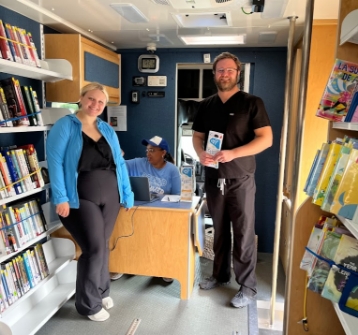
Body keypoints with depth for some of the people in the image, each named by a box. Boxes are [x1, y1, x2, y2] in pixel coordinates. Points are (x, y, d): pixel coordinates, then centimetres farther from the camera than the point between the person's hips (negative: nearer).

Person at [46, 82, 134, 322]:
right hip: (81, 199, -5)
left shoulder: (108, 130, 13)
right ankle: (89, 303, 18)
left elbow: (119, 163, 12)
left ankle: (101, 291, 37)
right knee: (95, 249, -4)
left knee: (102, 246, 14)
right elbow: (55, 161, -12)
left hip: (111, 197, 5)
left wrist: (127, 194, 8)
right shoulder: (65, 126, -4)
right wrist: (61, 197, -19)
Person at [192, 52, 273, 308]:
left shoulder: (252, 103, -5)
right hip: (213, 179, 5)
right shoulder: (206, 105, 9)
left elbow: (266, 138, -12)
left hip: (241, 180, -4)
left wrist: (233, 153, -23)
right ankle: (220, 274, 32)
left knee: (243, 234, 2)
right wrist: (201, 153, -9)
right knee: (219, 230, 15)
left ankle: (248, 286, 16)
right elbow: (197, 136, 14)